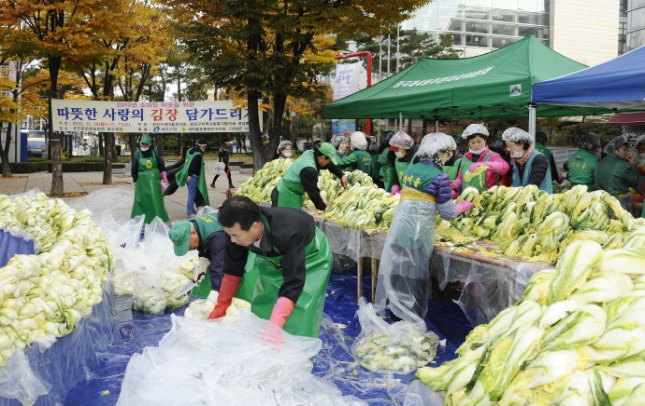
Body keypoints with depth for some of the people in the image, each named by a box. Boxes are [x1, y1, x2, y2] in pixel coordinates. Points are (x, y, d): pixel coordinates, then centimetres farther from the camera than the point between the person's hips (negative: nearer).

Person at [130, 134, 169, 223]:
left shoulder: (155, 153, 0)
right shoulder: (137, 155, -1)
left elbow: (162, 167, 5)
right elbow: (134, 170, 5)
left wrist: (164, 178, 2)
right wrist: (135, 181, 8)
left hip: (154, 180, 0)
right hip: (142, 181, 0)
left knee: (156, 199, -2)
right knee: (142, 200, 3)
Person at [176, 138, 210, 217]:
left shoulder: (190, 150, 13)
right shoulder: (198, 155, -15)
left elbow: (185, 160, 19)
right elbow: (193, 165, -22)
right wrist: (190, 175, -22)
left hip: (187, 174, 9)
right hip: (192, 176, -9)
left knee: (193, 193, 18)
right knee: (192, 194, -4)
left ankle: (191, 210, 24)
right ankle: (190, 212, -1)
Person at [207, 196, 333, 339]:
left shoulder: (287, 234, -44)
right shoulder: (238, 230, -27)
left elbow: (293, 284, -42)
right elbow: (233, 270, -11)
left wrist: (273, 327, -49)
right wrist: (221, 307, -5)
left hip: (311, 257, -5)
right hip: (273, 257, 5)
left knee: (299, 313, -17)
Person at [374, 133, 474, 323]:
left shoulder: (410, 170, 11)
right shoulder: (439, 177, -9)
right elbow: (448, 214, -5)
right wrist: (464, 205, 14)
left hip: (398, 227, 6)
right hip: (417, 233, -6)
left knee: (398, 274, 13)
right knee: (414, 279, 4)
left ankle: (396, 317, 25)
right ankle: (410, 323, 13)